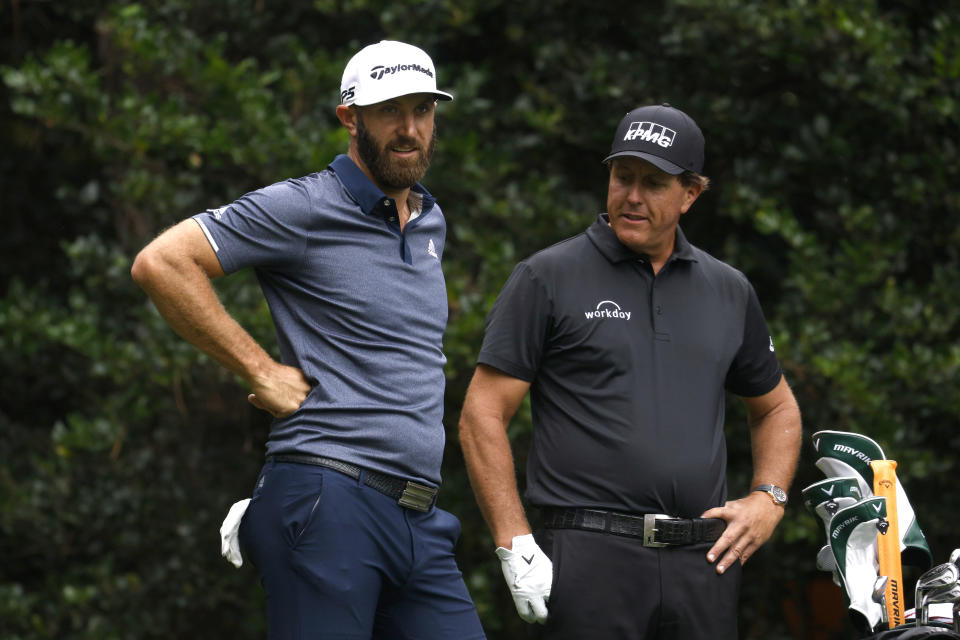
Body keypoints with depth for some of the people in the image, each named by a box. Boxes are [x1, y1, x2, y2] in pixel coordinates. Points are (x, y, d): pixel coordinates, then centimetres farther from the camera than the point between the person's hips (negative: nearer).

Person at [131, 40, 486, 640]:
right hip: (329, 503, -7)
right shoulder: (302, 209, -4)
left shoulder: (432, 223, 19)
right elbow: (162, 262, -12)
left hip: (419, 520, 7)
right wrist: (262, 371, -9)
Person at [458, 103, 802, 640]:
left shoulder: (729, 291, 15)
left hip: (704, 559, 4)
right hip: (591, 554, -4)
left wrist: (768, 499, 10)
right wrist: (515, 547, -10)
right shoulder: (549, 278, 2)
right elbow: (483, 414, -1)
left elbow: (776, 408, 29)